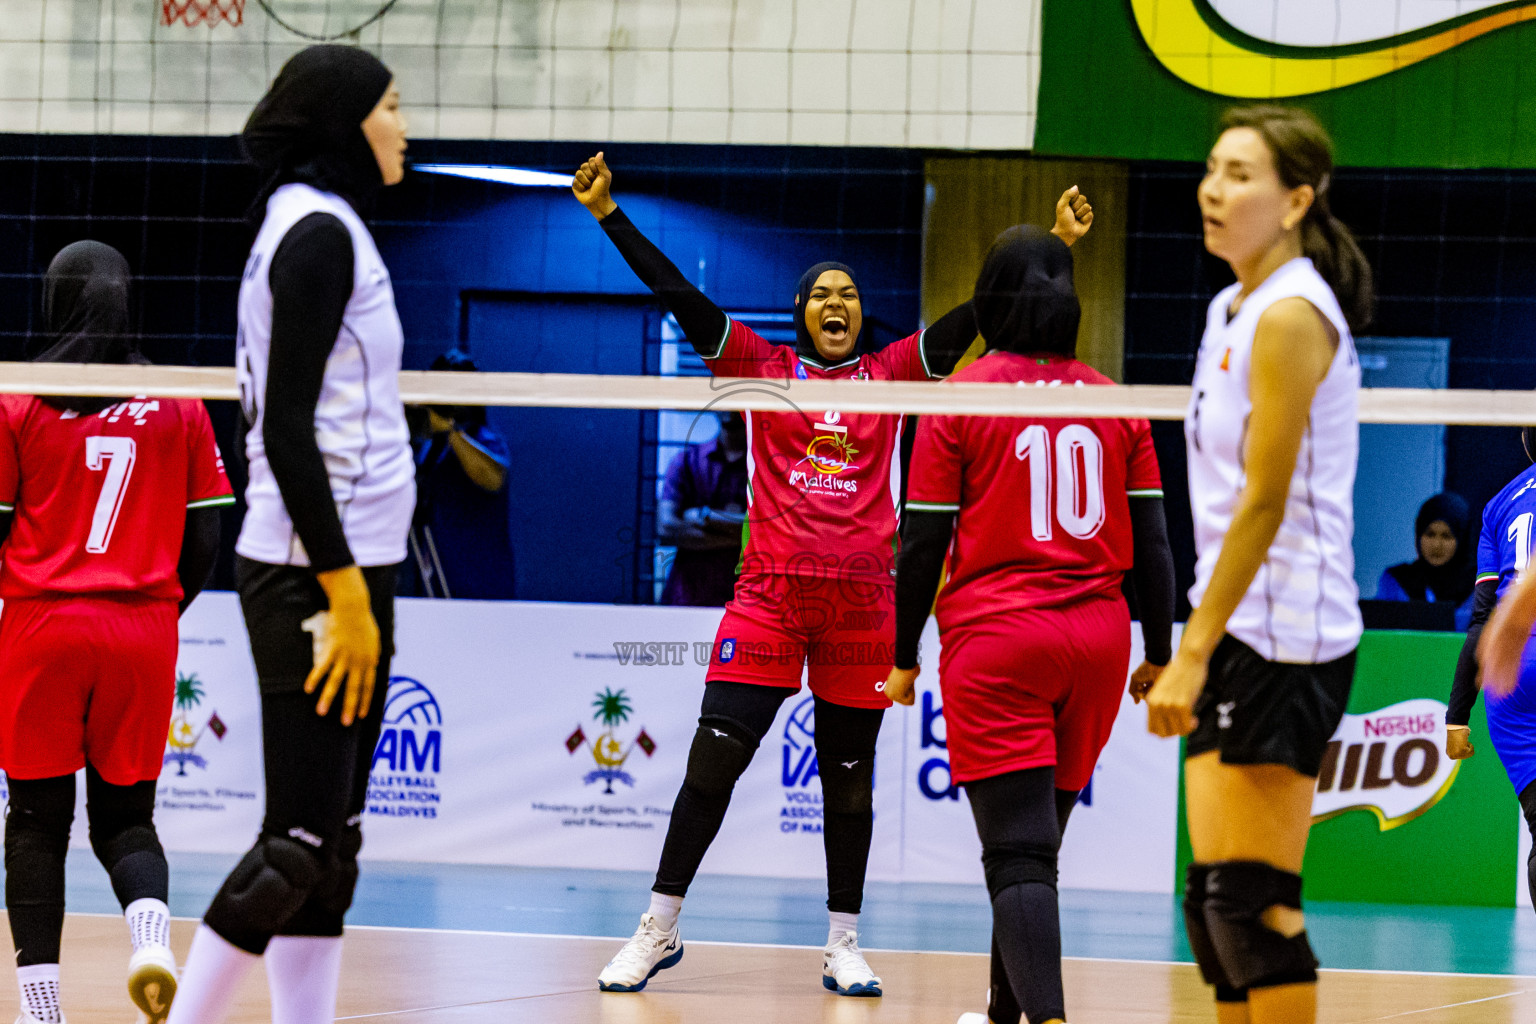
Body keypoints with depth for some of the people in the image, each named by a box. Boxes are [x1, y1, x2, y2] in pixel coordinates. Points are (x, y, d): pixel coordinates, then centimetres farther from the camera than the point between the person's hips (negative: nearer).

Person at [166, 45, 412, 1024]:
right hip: (319, 572, -10)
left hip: (345, 564, 10)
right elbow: (287, 430, -18)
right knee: (298, 842, -10)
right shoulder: (320, 231, -12)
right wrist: (344, 591, -21)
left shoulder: (322, 227, 16)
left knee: (330, 841, 7)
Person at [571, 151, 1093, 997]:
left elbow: (978, 314, 9)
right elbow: (675, 292, 4)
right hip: (769, 592, -1)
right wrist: (608, 213, -2)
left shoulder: (892, 374, 12)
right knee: (713, 758, -6)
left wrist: (1055, 245, 2)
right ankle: (658, 930, 3)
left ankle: (842, 944, 15)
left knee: (849, 772, 6)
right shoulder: (762, 369, 9)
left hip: (862, 600, 1)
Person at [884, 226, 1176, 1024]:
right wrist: (1158, 655, 14)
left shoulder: (960, 399, -3)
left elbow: (924, 542, -3)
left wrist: (905, 657, 6)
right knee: (1037, 841, 19)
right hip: (1098, 637, 4)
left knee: (1018, 851, -10)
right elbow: (1152, 542, 7)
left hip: (996, 639, -4)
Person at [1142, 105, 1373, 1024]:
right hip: (1240, 637, 10)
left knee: (1253, 902, -11)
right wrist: (1195, 649, 18)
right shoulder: (1232, 310, 15)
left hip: (1282, 636, -10)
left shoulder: (1290, 319, -13)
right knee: (1218, 902, 9)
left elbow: (1264, 506, -18)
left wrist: (1194, 652, -19)